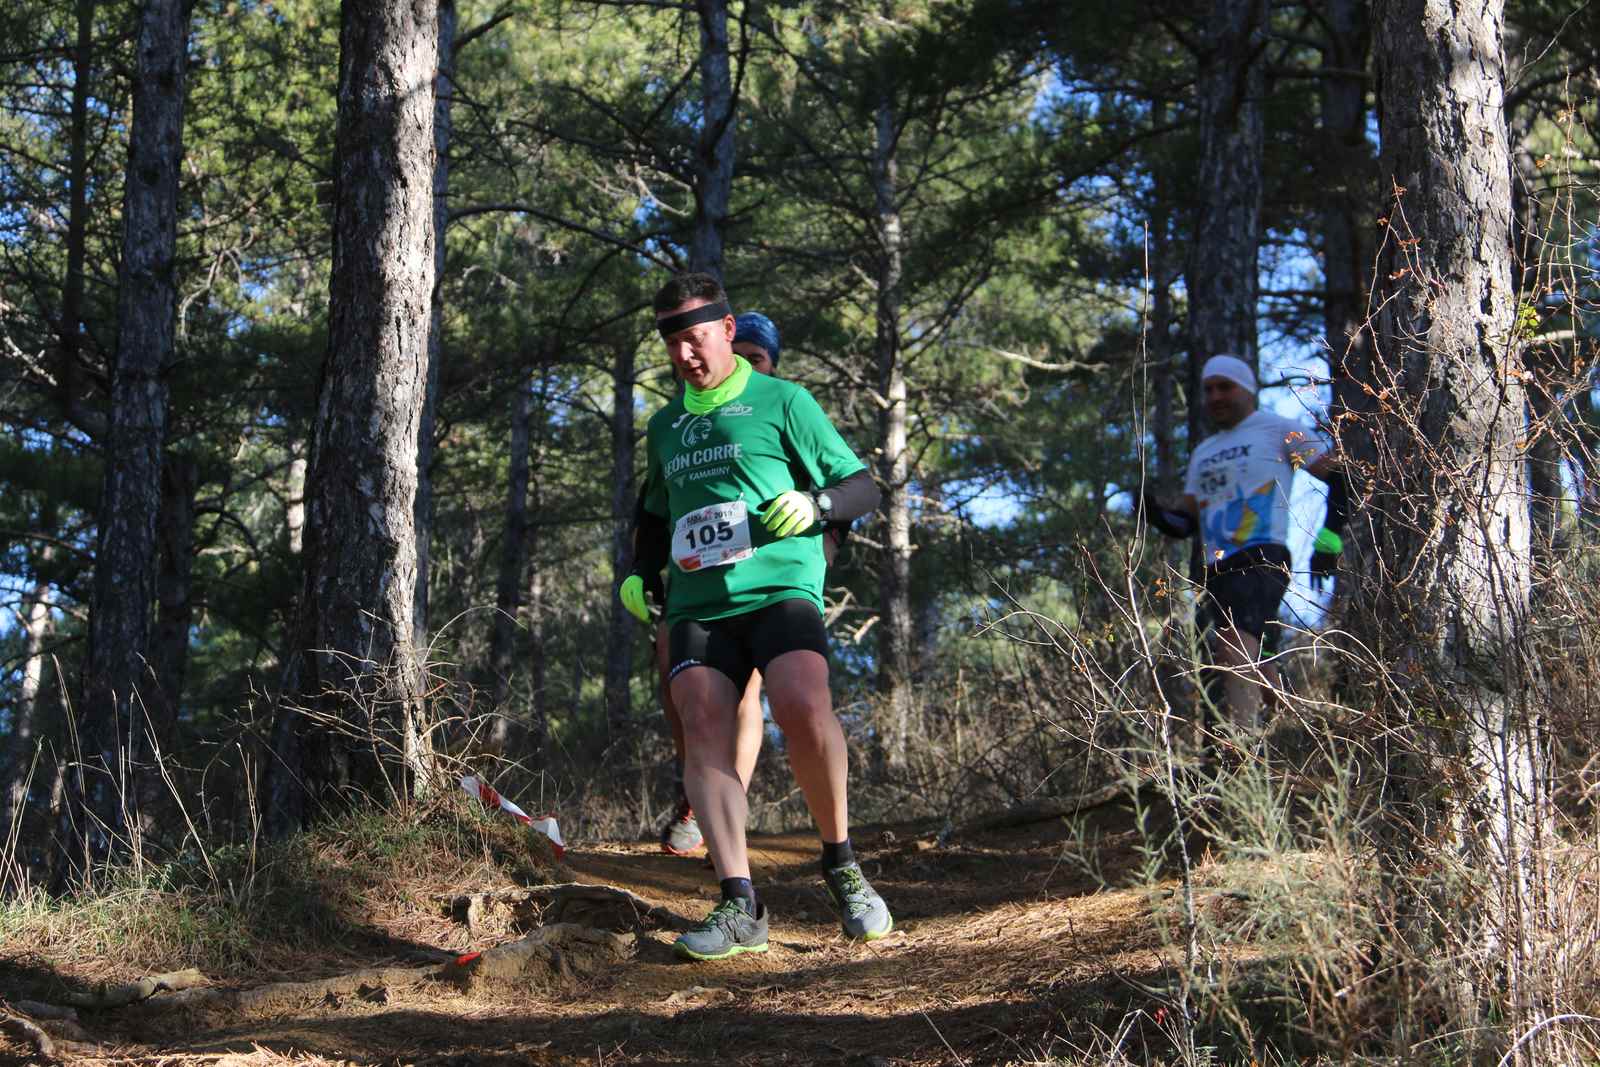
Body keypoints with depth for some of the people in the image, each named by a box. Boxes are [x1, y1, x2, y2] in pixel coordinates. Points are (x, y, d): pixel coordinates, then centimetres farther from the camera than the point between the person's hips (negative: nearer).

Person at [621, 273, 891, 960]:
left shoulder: (782, 401, 8)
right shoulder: (665, 426, 24)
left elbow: (863, 486, 8)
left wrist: (815, 504, -12)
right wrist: (640, 574, 21)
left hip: (779, 588, -4)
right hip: (697, 602, 4)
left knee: (802, 706, -29)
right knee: (703, 727, -19)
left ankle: (841, 864, -10)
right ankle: (739, 904, -23)